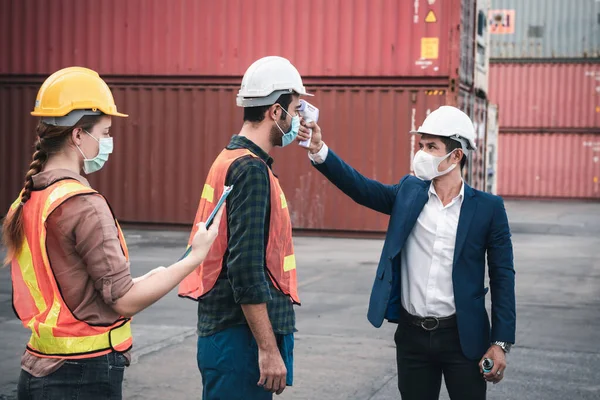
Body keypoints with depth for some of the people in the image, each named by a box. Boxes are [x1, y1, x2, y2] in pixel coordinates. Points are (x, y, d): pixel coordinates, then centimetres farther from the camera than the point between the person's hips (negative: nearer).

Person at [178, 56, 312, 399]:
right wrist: (269, 349, -20)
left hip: (227, 328, 10)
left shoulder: (231, 160, 12)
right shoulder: (251, 170, -16)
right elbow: (247, 272, -22)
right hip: (241, 334, -10)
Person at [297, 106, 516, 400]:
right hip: (412, 334, 3)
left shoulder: (488, 207, -5)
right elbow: (361, 187, -8)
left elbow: (502, 276, -4)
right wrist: (318, 150, -23)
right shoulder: (409, 192, 4)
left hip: (463, 337, -3)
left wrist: (500, 342, -7)